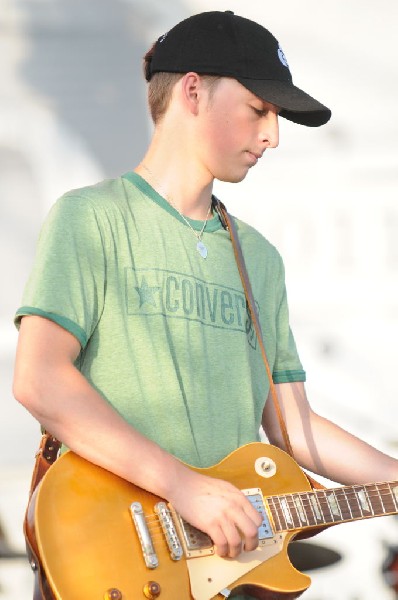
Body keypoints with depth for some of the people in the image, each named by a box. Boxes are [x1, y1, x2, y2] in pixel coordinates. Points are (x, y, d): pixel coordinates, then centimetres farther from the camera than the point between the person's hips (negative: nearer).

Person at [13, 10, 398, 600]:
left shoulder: (259, 258, 20)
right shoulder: (92, 219, -1)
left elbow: (291, 424, 19)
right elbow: (39, 380, -13)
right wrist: (183, 484, -19)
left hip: (235, 551, 6)